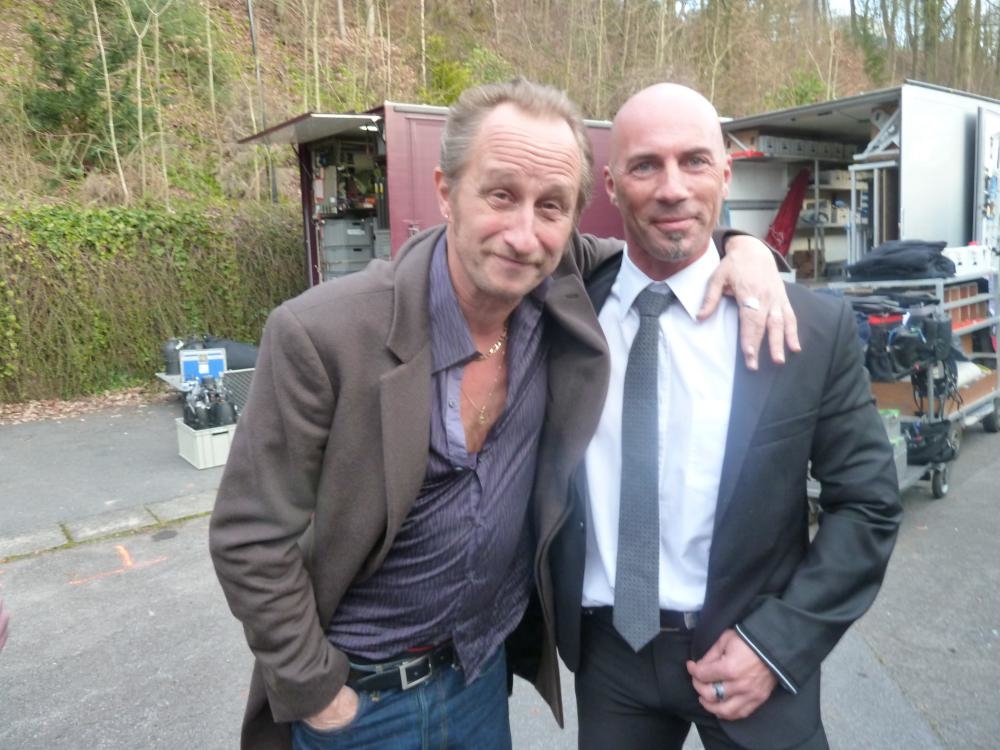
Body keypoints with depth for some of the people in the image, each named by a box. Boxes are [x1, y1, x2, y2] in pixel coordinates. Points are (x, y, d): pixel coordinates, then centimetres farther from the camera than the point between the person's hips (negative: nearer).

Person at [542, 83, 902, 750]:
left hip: (746, 650, -1)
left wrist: (776, 641, -11)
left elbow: (868, 504, -5)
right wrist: (538, 615, -2)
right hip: (605, 649, 2)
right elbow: (534, 478, 4)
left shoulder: (816, 327, -12)